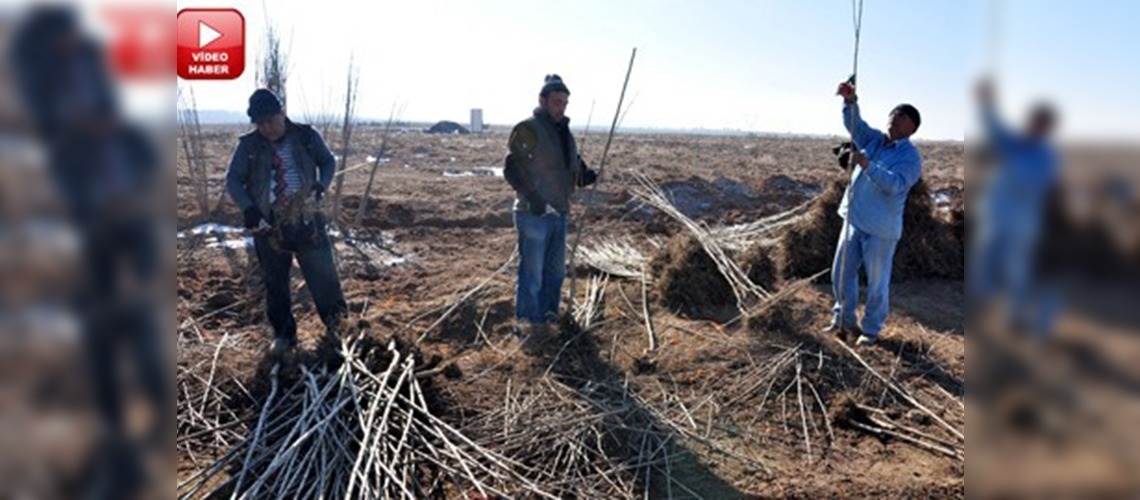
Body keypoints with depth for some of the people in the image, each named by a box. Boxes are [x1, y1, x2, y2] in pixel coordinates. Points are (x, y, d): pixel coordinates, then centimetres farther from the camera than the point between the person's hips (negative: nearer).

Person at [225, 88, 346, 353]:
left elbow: (328, 162, 10)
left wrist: (321, 185, -9)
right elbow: (233, 180, 2)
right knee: (275, 283, 10)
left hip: (307, 221, -1)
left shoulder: (306, 136, -1)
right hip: (269, 226, 1)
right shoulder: (248, 146, -2)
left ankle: (334, 321, 24)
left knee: (323, 273, 4)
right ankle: (284, 334, 24)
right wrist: (248, 208, -14)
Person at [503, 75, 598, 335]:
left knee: (556, 272, 18)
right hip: (534, 214, -8)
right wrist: (532, 197, -28)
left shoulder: (565, 133, 14)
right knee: (532, 275, -2)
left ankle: (547, 318, 33)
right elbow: (511, 169, -17)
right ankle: (527, 323, 10)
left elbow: (574, 169, 21)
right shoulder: (528, 129, -11)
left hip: (559, 213, 8)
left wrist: (587, 176, -1)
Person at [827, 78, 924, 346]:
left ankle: (871, 329, 20)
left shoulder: (910, 157, -10)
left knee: (877, 282, 4)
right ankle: (844, 320, 28)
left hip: (881, 229, -6)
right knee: (842, 273, 12)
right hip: (854, 220, 6)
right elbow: (854, 124, 0)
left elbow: (895, 184, -26)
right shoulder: (874, 140, 10)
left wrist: (868, 165, -37)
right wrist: (850, 102, -20)